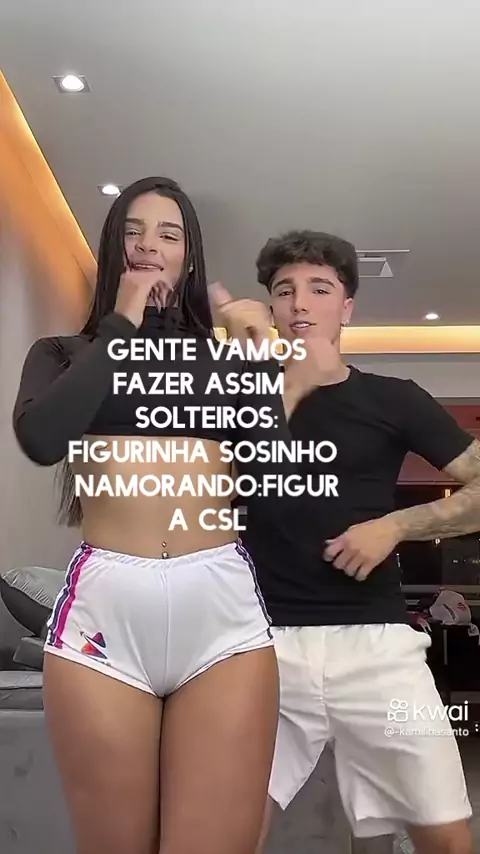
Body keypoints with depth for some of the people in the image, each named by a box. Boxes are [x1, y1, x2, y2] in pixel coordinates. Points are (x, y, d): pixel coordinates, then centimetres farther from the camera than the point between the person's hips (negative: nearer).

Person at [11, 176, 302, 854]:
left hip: (223, 605, 1)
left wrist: (261, 353, 3)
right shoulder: (65, 354, 14)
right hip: (103, 605, 0)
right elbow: (40, 439, -9)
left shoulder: (227, 356, 16)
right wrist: (119, 327, 0)